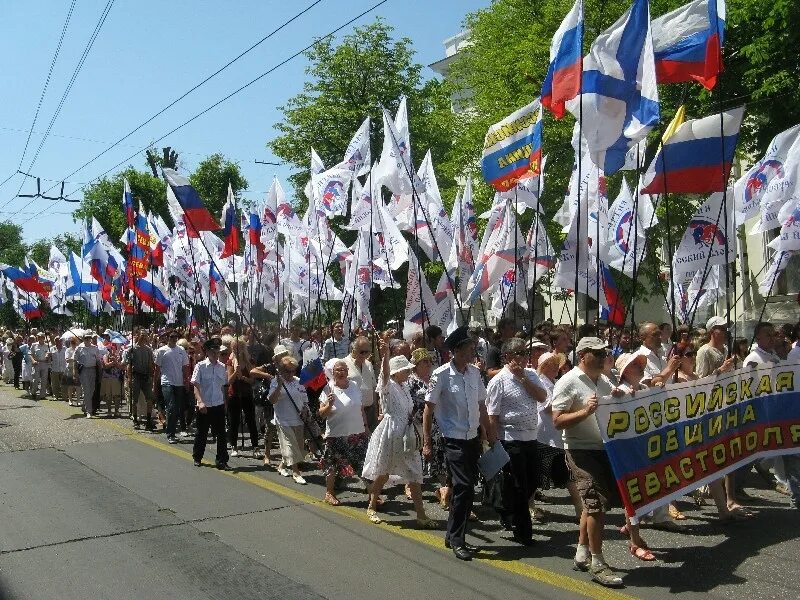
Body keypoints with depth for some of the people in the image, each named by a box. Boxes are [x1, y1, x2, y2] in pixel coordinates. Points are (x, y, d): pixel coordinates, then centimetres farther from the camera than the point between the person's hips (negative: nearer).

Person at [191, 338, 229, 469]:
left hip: (219, 405, 2)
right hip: (204, 406, -2)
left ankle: (222, 461, 9)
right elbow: (196, 386, -11)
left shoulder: (222, 367, 3)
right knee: (201, 433, 13)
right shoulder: (200, 366, -7)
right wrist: (200, 402, -23)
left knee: (221, 434, 1)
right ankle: (197, 458, 32)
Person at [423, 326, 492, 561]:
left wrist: (489, 434, 16)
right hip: (454, 440, -6)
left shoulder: (475, 372, 5)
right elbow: (429, 409, -7)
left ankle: (453, 535, 26)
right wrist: (427, 442, -8)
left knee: (466, 488, 11)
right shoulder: (441, 375, -12)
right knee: (464, 487, -12)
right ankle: (457, 540, 3)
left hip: (473, 438, 6)